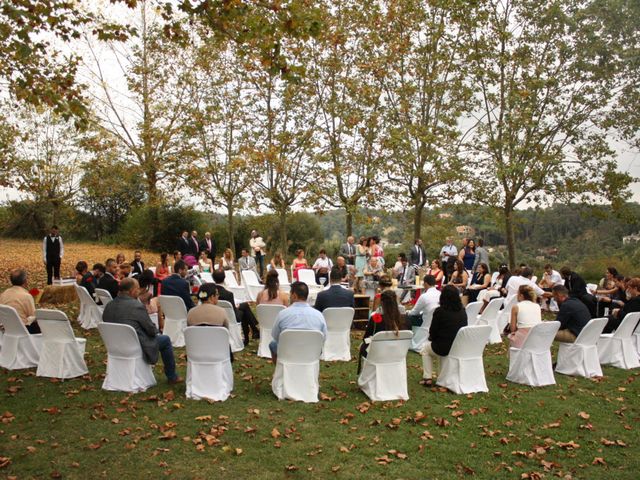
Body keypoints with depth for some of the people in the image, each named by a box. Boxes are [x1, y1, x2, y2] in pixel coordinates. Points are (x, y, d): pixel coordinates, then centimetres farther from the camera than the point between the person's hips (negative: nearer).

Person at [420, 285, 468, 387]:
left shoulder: (439, 311, -14)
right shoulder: (462, 311, 1)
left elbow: (432, 332, -8)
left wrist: (431, 338, 16)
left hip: (443, 348, -5)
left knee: (426, 348, 26)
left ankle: (427, 378, 18)